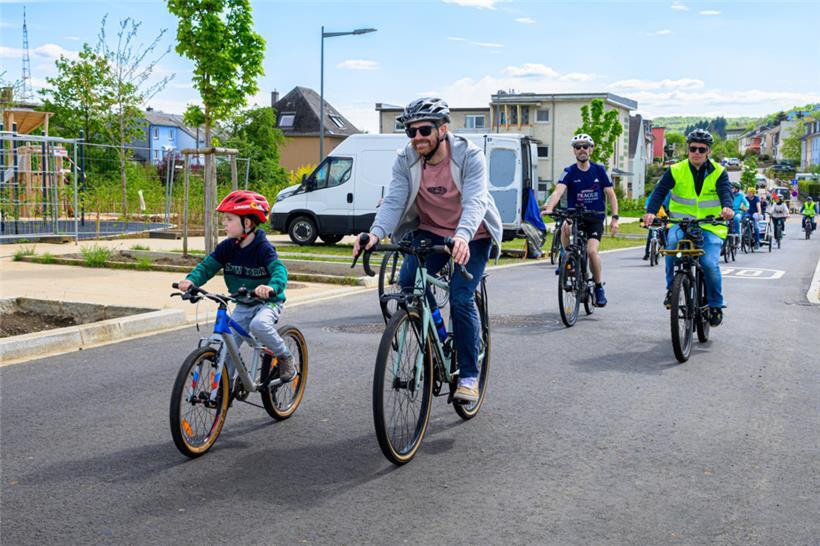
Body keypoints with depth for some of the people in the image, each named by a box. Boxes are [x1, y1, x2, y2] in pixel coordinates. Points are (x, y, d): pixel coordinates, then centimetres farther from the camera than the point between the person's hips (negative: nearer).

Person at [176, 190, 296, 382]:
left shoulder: (263, 248, -20)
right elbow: (207, 265, -8)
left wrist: (272, 287, -56)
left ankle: (285, 358, -11)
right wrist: (191, 280, -30)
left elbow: (279, 269, -33)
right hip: (243, 305, 6)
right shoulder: (227, 247, -3)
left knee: (259, 325, -35)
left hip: (267, 302, -6)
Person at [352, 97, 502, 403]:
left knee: (461, 299, -16)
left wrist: (462, 236, -54)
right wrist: (376, 233, -43)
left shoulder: (469, 156, -21)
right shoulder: (406, 161, -11)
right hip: (430, 232, 3)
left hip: (471, 237, -3)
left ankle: (469, 376, 0)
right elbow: (393, 201, -22)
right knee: (408, 283, -21)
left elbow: (475, 202, -34)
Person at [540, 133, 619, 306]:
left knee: (591, 250, -21)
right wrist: (549, 208, -40)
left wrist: (615, 218, -7)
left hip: (595, 217, 0)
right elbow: (558, 191, -21)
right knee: (565, 227, -35)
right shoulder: (569, 172, -4)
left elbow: (611, 195, 4)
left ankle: (599, 287, 0)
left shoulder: (599, 170, 1)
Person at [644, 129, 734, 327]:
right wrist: (651, 211, -30)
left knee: (709, 263, -21)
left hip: (710, 226, 0)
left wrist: (727, 207, -38)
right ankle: (672, 288, -14)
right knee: (672, 242, -33)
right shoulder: (676, 170, 1)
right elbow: (660, 191, -10)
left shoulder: (718, 172, 2)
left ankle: (716, 305, 3)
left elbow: (726, 192, -14)